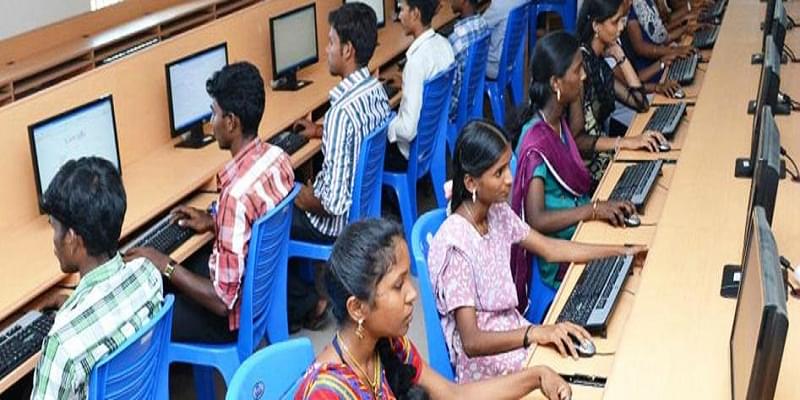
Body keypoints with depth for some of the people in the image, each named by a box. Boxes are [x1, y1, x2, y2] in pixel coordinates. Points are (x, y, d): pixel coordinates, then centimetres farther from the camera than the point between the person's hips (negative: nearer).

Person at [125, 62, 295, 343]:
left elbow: (224, 301, -28)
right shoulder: (277, 158, -8)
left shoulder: (237, 194, -34)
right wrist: (215, 223, 9)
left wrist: (164, 265, -20)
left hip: (237, 314, -8)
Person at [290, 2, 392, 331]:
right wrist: (322, 132, 17)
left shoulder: (343, 110, -32)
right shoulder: (376, 90, -5)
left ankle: (304, 303, 14)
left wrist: (306, 200, -12)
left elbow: (334, 202, -31)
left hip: (340, 220, -8)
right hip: (367, 203, 9)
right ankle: (314, 288, 24)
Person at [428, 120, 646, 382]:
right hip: (484, 364, -7)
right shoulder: (455, 244, -24)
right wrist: (535, 333, -40)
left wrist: (622, 252, 10)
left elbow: (550, 249, 13)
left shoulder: (498, 213, 0)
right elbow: (471, 342, -27)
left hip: (512, 333, 7)